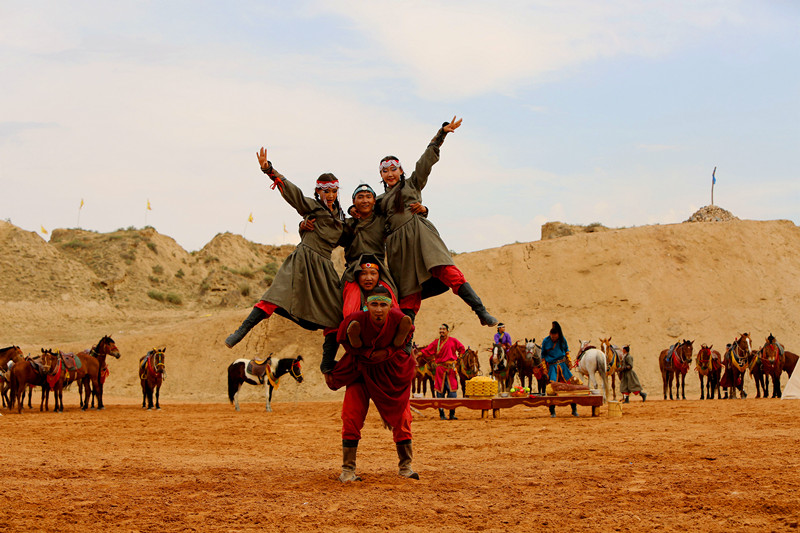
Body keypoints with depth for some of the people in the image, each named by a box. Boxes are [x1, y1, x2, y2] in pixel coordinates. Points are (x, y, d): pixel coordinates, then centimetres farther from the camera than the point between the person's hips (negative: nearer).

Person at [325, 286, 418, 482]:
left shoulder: (398, 319, -25)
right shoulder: (357, 320, -28)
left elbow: (402, 343, -5)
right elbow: (348, 345, -10)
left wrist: (388, 352, -21)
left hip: (391, 371, 1)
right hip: (361, 369, -1)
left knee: (401, 416, 4)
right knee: (351, 416, -11)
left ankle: (405, 466, 20)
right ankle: (348, 469, -3)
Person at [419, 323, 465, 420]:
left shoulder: (453, 341, 7)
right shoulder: (436, 343, 7)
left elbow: (461, 348, 19)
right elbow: (427, 351, 0)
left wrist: (459, 357, 8)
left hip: (451, 369, -1)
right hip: (440, 370, 1)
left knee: (452, 392, -4)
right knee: (440, 392, 0)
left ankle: (452, 414, 3)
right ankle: (441, 414, 8)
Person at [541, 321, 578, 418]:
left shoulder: (562, 340, 2)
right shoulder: (546, 341, -2)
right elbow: (543, 355, 7)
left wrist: (569, 361, 10)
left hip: (563, 365, 2)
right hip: (552, 366, -2)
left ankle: (574, 410, 10)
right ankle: (552, 411, -1)